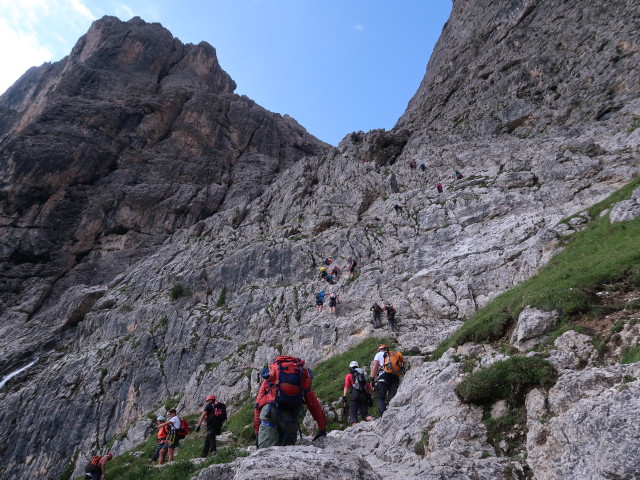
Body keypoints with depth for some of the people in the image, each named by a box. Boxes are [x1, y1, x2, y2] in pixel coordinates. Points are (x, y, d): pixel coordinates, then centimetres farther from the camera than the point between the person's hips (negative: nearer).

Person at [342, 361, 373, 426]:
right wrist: (369, 398, 22)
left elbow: (346, 387, 2)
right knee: (364, 414, 8)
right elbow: (369, 388, 21)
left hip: (355, 395, -4)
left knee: (353, 413, -5)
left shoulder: (349, 375, 16)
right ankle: (372, 420, -24)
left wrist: (344, 398, -4)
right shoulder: (364, 375, 28)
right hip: (364, 396, 4)